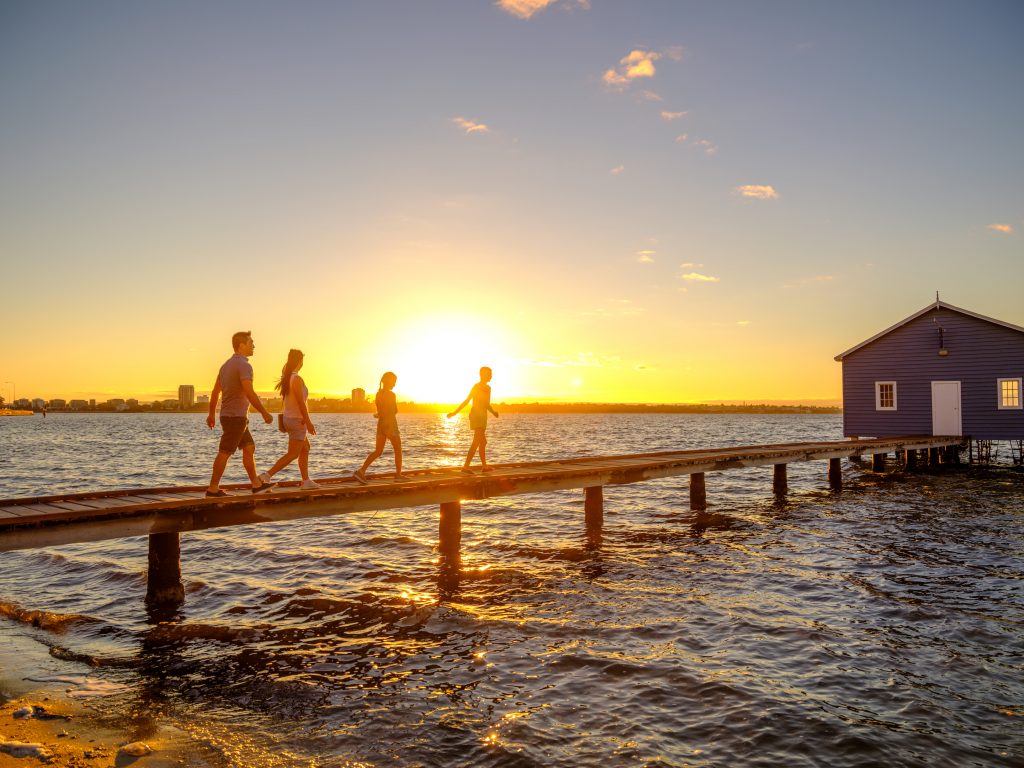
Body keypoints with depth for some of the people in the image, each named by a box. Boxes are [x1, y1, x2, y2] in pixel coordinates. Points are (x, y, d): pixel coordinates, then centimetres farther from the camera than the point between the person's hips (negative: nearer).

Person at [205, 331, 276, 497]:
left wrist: (212, 414, 24)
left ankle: (256, 484, 18)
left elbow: (215, 391, 17)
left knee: (249, 448, 13)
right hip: (235, 417, -10)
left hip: (228, 415, 10)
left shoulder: (227, 364, 14)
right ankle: (213, 488, 1)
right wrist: (265, 413, -16)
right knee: (225, 453, -4)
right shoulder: (243, 365, -16)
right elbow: (250, 393, -24)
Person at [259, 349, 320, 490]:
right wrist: (308, 422, -17)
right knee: (292, 454, -5)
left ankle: (306, 481, 18)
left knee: (305, 449, 17)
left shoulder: (287, 378, 7)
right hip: (297, 420, -9)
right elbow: (301, 402, -20)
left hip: (288, 418, 9)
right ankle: (267, 475, -11)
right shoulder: (297, 379, -18)